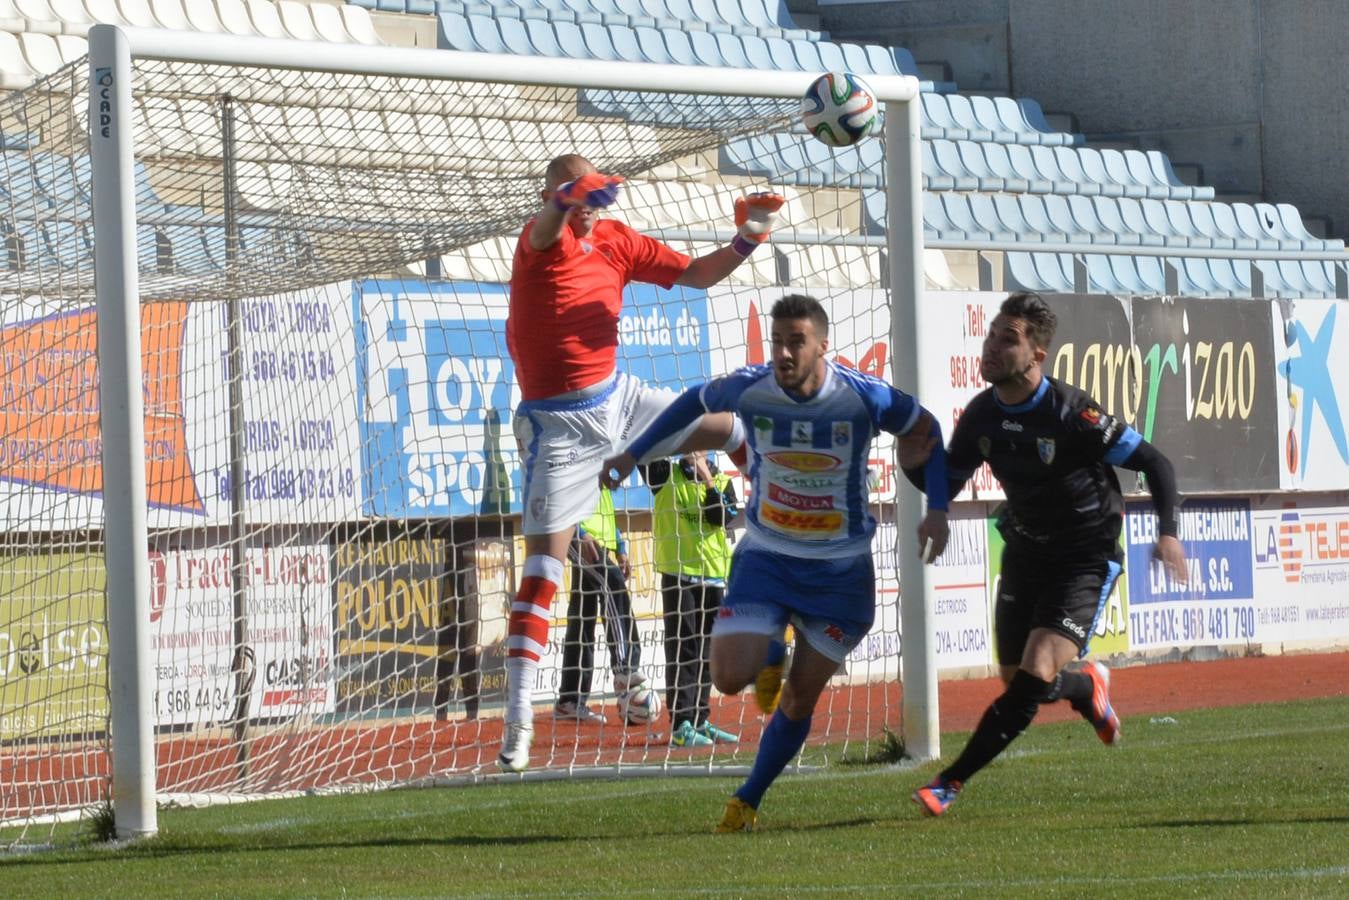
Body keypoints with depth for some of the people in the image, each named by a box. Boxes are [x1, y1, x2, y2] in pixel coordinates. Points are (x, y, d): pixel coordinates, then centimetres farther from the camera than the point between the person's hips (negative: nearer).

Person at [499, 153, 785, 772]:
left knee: (733, 428, 11)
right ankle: (517, 720, -8)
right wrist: (572, 193, -68)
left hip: (618, 400, 6)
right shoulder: (541, 242, -17)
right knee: (542, 566, -9)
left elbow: (698, 275, 9)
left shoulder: (615, 241, 0)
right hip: (558, 426, -6)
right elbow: (550, 226, -43)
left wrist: (746, 240, -11)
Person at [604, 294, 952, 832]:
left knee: (799, 702, 1)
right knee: (729, 678, -15)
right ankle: (771, 654, 21)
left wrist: (937, 510, -10)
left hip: (841, 570, -1)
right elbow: (696, 401, 10)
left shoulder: (864, 398, -18)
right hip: (765, 559, 1)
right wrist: (632, 455, 12)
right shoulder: (749, 389, -13)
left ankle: (747, 802, 22)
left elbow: (927, 430, 0)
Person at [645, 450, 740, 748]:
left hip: (714, 575, 3)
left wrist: (707, 480, -12)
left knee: (706, 651, 10)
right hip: (677, 574, -3)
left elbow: (725, 516, -8)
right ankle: (681, 725, -10)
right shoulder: (667, 475, 3)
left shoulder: (721, 480, 9)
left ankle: (700, 720, 19)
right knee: (681, 649, -7)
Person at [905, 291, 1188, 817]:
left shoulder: (1071, 413, -24)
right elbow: (945, 486, 4)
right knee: (1017, 684, 11)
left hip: (1086, 560, -6)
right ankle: (1088, 687, 44)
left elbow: (1153, 462, -17)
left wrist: (1167, 532, -30)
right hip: (1025, 552, 6)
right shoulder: (982, 415, -6)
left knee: (1034, 680, -19)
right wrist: (914, 463, -19)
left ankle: (952, 783, -14)